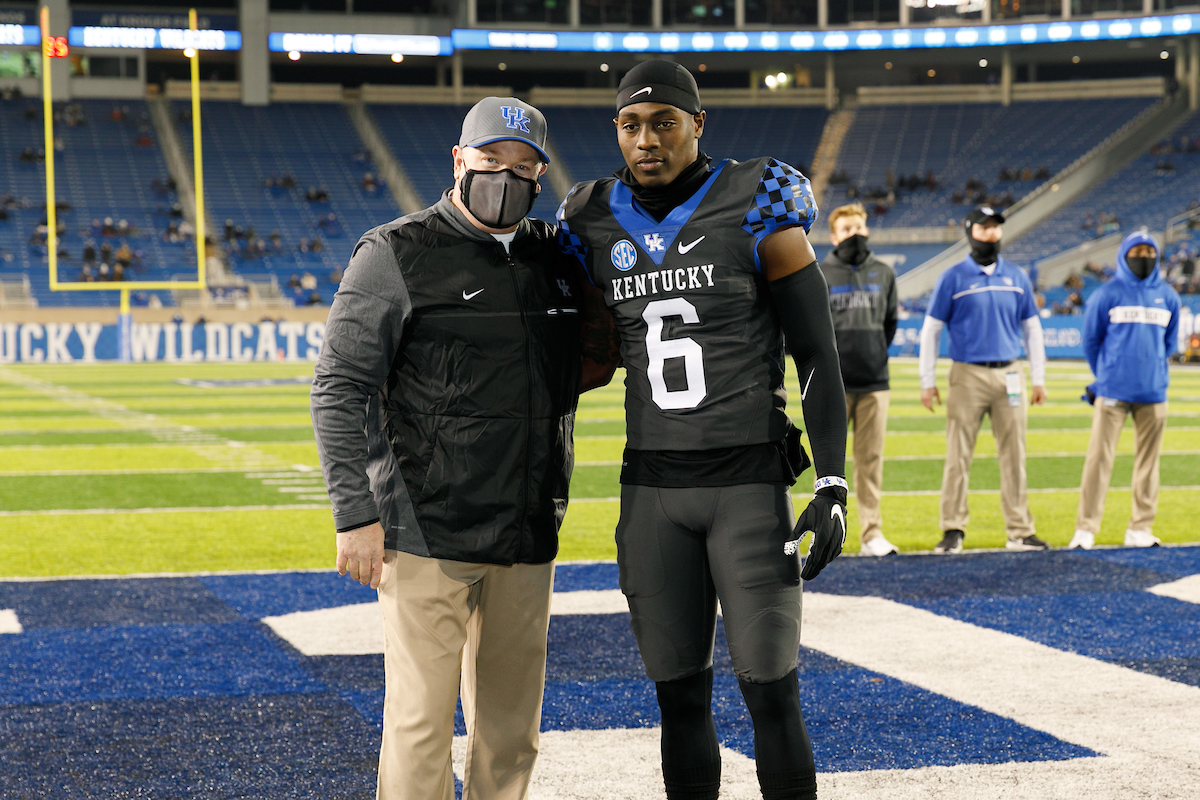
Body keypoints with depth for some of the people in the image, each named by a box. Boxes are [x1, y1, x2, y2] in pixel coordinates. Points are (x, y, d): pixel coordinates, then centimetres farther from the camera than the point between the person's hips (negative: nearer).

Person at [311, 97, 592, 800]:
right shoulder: (397, 255, -3)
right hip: (428, 536, -5)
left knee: (512, 731, 10)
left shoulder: (560, 260, 12)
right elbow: (341, 391, -6)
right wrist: (356, 513, -13)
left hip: (528, 540, 5)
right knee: (422, 723, -5)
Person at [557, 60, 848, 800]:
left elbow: (818, 358, -5)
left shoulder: (758, 212, -6)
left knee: (771, 691, -4)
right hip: (652, 488, 4)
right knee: (680, 693, 6)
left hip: (750, 481, -4)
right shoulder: (597, 225, 6)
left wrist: (832, 486, -12)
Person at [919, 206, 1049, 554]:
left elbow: (1032, 328, 17)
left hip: (1008, 377, 3)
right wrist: (928, 382, -3)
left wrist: (1038, 378, 12)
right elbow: (931, 330, 2)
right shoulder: (953, 278, 1)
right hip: (967, 376, -3)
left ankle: (1019, 531, 8)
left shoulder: (1017, 277, 12)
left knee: (1014, 456, 4)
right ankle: (953, 530, 1)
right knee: (958, 456, -5)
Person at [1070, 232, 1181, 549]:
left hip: (1153, 392, 3)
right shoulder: (1107, 294, -1)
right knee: (1099, 458, -7)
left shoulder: (1168, 296, 9)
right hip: (1112, 391, -3)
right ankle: (1086, 528, -4)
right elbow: (1091, 339, 8)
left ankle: (1140, 528, 12)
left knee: (1147, 462, 5)